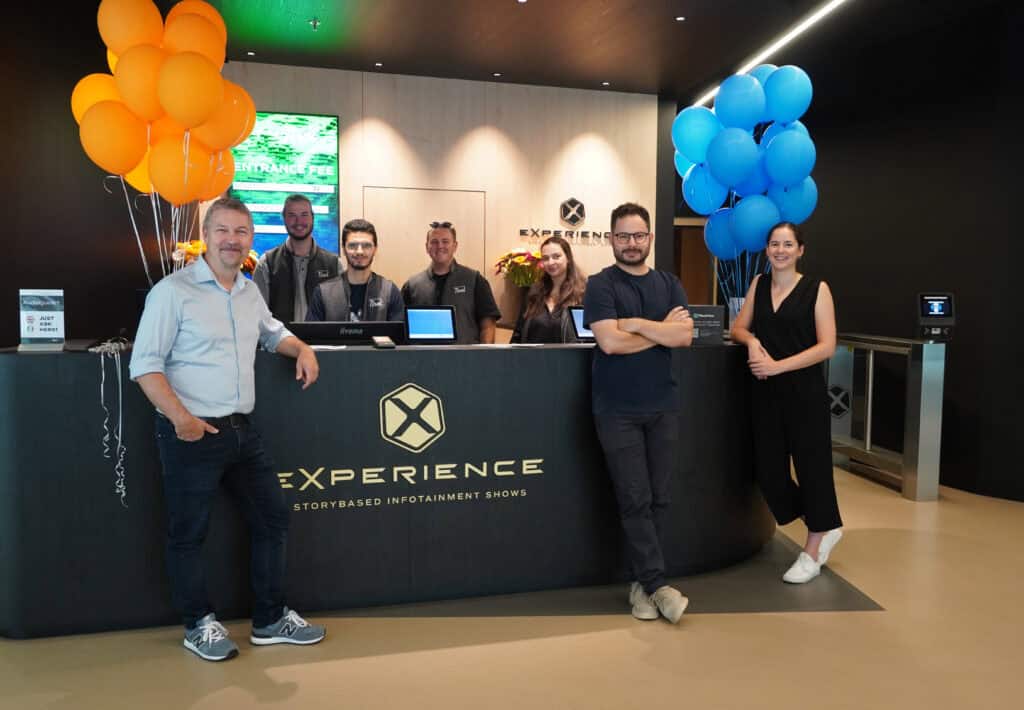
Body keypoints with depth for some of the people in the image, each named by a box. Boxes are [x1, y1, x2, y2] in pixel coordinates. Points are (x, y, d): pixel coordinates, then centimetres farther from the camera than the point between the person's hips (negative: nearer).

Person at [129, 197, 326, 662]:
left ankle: (270, 620, 26)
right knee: (189, 533, 6)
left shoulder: (250, 292, 12)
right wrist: (179, 415, -25)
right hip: (191, 434, -7)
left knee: (273, 516, 12)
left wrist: (302, 350, 10)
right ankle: (199, 625, 25)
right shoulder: (173, 291, -10)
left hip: (242, 430, 8)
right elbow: (145, 364, -13)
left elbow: (272, 332, 31)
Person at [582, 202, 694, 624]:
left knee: (658, 499, 6)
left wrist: (636, 323, -12)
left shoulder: (669, 285, 10)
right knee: (635, 500, -4)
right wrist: (662, 329, -6)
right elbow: (610, 342, -16)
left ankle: (642, 582, 18)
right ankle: (657, 585, 6)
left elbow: (685, 336, -4)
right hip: (617, 411, -4)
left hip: (662, 407, 4)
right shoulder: (601, 285, -3)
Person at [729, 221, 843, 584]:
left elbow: (826, 346, -11)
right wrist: (752, 341, -9)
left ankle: (812, 551, 20)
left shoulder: (816, 289, -4)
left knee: (811, 464, 3)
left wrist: (778, 365, -18)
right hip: (767, 392, 5)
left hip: (804, 391, -5)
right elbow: (739, 328, 13)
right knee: (768, 469, 6)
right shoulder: (759, 284, 10)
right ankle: (825, 527, 29)